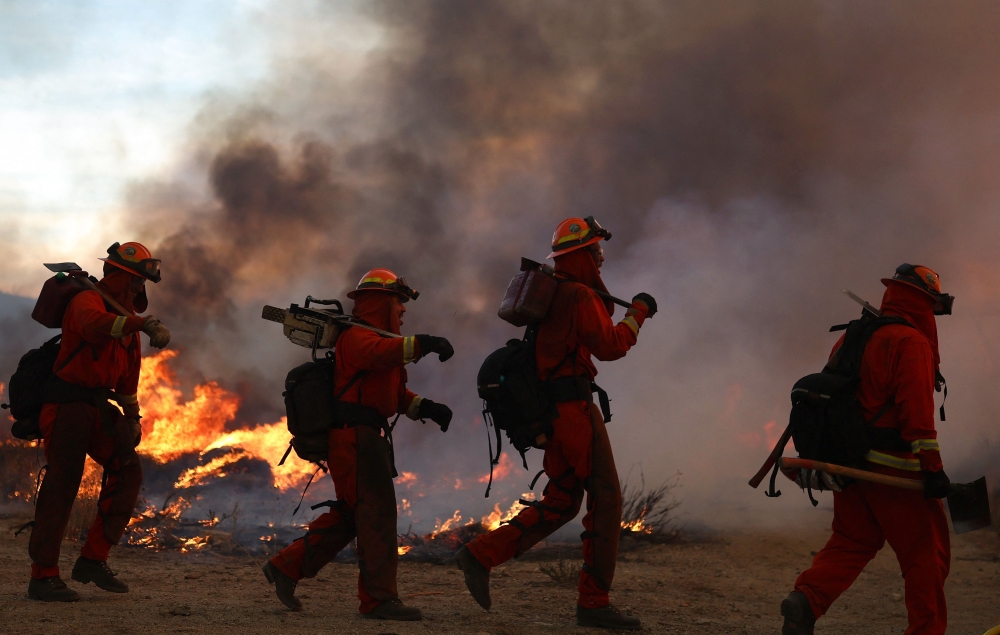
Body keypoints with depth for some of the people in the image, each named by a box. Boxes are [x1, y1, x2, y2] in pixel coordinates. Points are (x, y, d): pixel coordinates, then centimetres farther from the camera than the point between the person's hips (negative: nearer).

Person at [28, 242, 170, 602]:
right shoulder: (88, 301, -12)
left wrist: (132, 414, 19)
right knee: (62, 485, -9)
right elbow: (97, 323, -38)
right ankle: (43, 576, -5)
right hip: (67, 405, -9)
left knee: (127, 471, 1)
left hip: (99, 407, 9)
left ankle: (93, 559, 6)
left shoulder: (126, 314, 17)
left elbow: (129, 370, 25)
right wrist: (143, 325, -51)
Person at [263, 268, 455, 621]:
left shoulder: (374, 338, 27)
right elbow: (379, 353, -32)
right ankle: (378, 599, -9)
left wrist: (425, 408, 7)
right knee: (377, 513, -10)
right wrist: (421, 343, -43)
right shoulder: (357, 337, -7)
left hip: (368, 437, 11)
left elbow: (395, 393, 24)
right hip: (356, 436, -11)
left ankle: (285, 567, 18)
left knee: (348, 516, 13)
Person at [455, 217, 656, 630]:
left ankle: (480, 556, 6)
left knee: (560, 503, 13)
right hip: (573, 405, -10)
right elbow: (609, 347, -17)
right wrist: (637, 313, -5)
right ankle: (594, 602, -7)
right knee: (605, 498, -6)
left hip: (550, 407, 10)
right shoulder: (579, 295, -12)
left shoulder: (551, 291, 19)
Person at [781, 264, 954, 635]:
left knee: (851, 543, 15)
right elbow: (917, 409, -20)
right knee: (926, 553, 3)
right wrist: (932, 465, -21)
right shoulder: (910, 343, -11)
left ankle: (806, 598, -8)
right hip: (894, 466, -8)